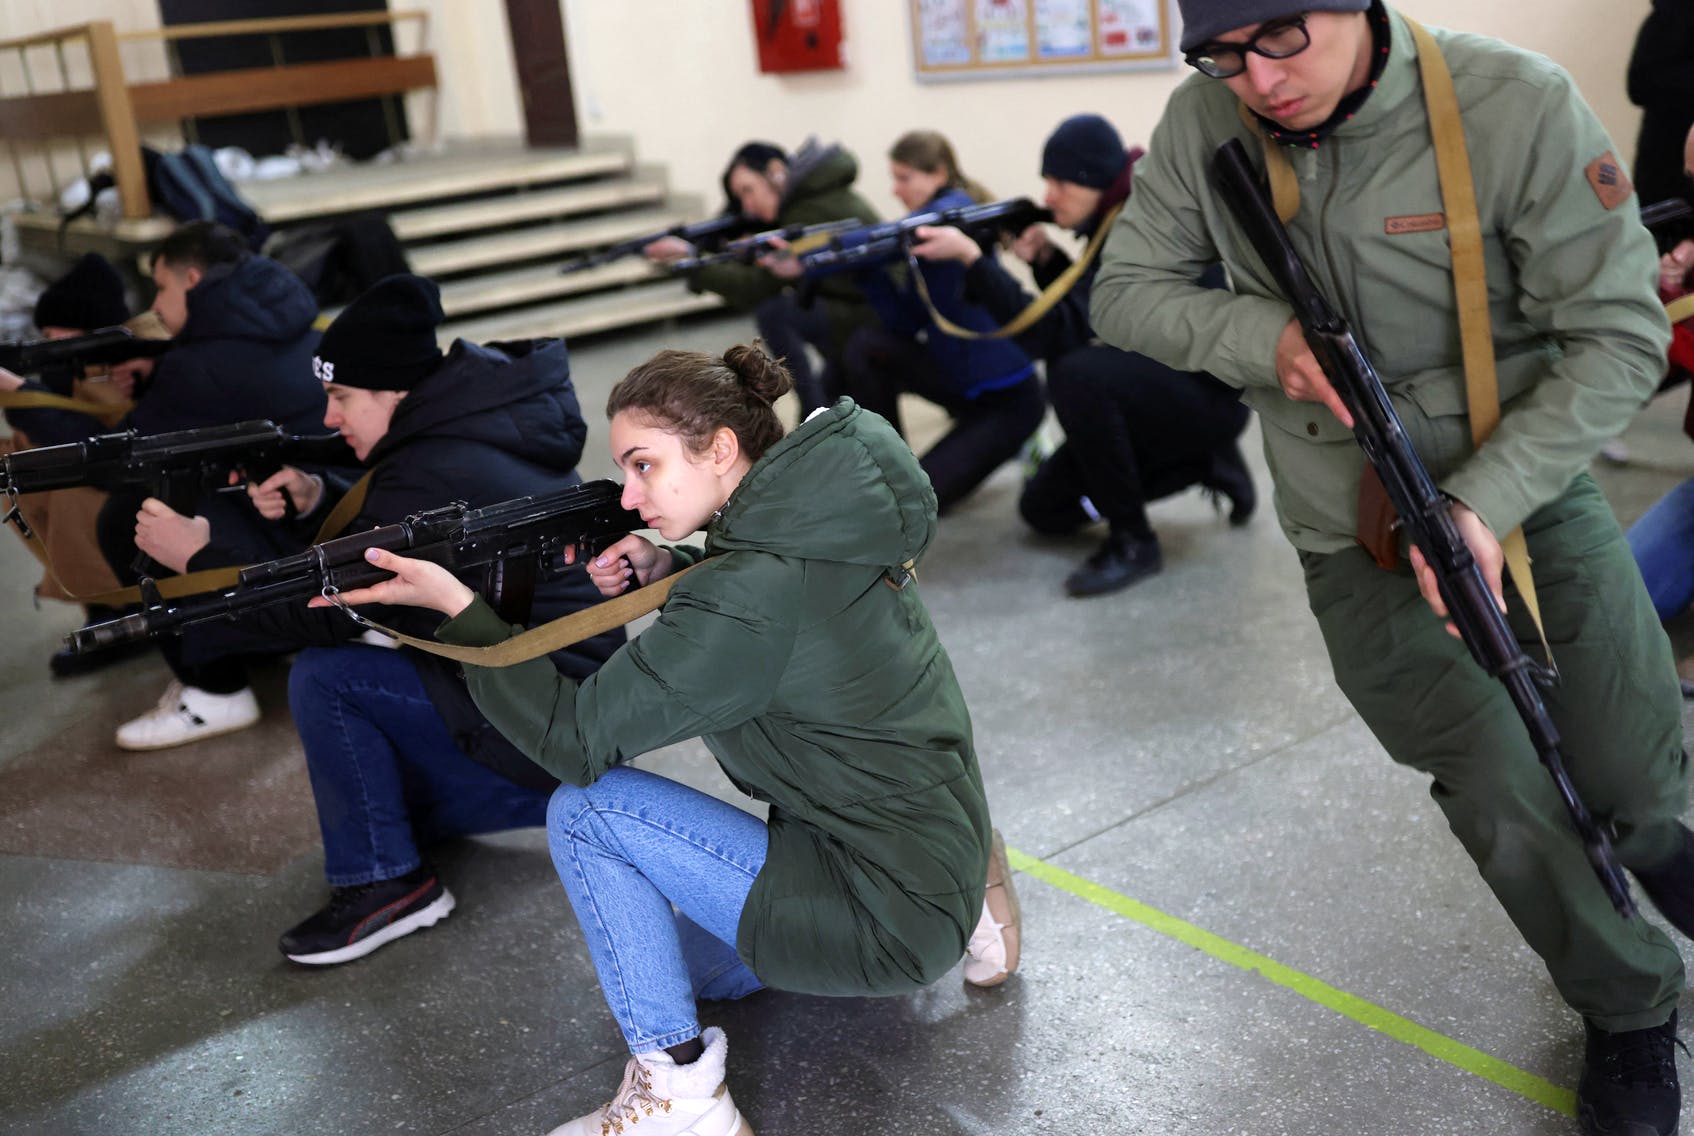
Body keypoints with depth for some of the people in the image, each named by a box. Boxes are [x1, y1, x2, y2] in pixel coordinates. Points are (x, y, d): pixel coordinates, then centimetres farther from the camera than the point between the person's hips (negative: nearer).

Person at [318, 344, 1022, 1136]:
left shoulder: (754, 593, -28)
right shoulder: (814, 511, -2)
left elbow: (575, 737, -22)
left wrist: (456, 605, -17)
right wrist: (667, 570, -2)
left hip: (894, 920, -9)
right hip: (933, 854, 9)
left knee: (585, 810, -12)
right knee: (681, 959, 31)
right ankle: (962, 912, 18)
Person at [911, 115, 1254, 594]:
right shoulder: (1113, 222, 2)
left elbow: (1058, 333, -33)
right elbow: (1083, 310, 11)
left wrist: (972, 258, -35)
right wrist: (1045, 257, -7)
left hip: (1208, 394, -9)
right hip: (1149, 385, 9)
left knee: (1076, 374, -36)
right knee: (1044, 508, 9)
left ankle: (1133, 542, -19)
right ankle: (1204, 464, 17)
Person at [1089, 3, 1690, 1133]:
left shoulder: (1517, 105, -19)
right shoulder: (1205, 123, -12)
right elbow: (1125, 292, -2)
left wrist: (1486, 500, -25)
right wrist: (1261, 334, -21)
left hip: (1529, 492, 0)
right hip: (1358, 537, 1)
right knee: (1508, 808, -2)